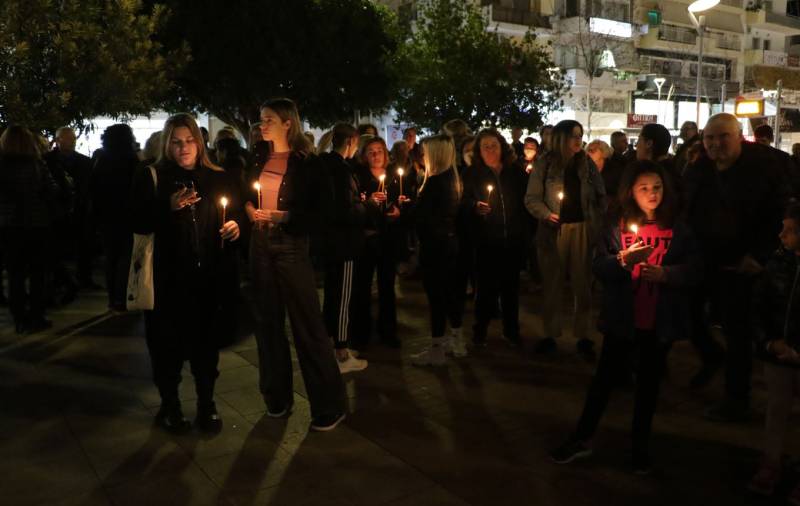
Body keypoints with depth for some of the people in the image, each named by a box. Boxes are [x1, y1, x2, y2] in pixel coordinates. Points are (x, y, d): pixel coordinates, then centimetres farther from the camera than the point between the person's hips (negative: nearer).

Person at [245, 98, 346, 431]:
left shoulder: (307, 162, -6)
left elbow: (319, 211, -9)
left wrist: (284, 216, -20)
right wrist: (249, 209, 0)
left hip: (291, 248, -6)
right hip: (260, 246, 6)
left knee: (308, 326, -3)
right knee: (267, 321, 11)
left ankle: (329, 407, 7)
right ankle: (277, 396, 26)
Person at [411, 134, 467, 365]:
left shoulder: (434, 182, -18)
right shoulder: (452, 179, 9)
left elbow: (420, 215, -17)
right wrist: (416, 204, 12)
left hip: (434, 244, -9)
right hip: (450, 241, 9)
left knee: (435, 293, -3)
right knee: (450, 290, 17)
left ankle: (436, 349, 5)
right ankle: (457, 341, 29)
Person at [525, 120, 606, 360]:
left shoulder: (587, 163, 6)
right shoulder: (545, 163, -2)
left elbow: (601, 195, 8)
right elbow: (531, 198, -2)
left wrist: (599, 223, -2)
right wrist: (547, 215, -17)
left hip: (582, 229, 2)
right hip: (554, 229, -2)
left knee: (582, 284, 5)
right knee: (552, 284, 7)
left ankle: (583, 337, 15)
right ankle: (550, 335, 17)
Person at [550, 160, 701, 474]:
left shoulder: (677, 230, 0)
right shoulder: (618, 228, -2)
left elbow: (694, 269, -4)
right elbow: (598, 267, -7)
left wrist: (665, 273, -20)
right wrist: (622, 260, -25)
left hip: (660, 321, 1)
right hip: (622, 318, -1)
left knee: (649, 382, 14)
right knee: (605, 377, 9)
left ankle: (640, 446, 31)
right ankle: (582, 439, 21)